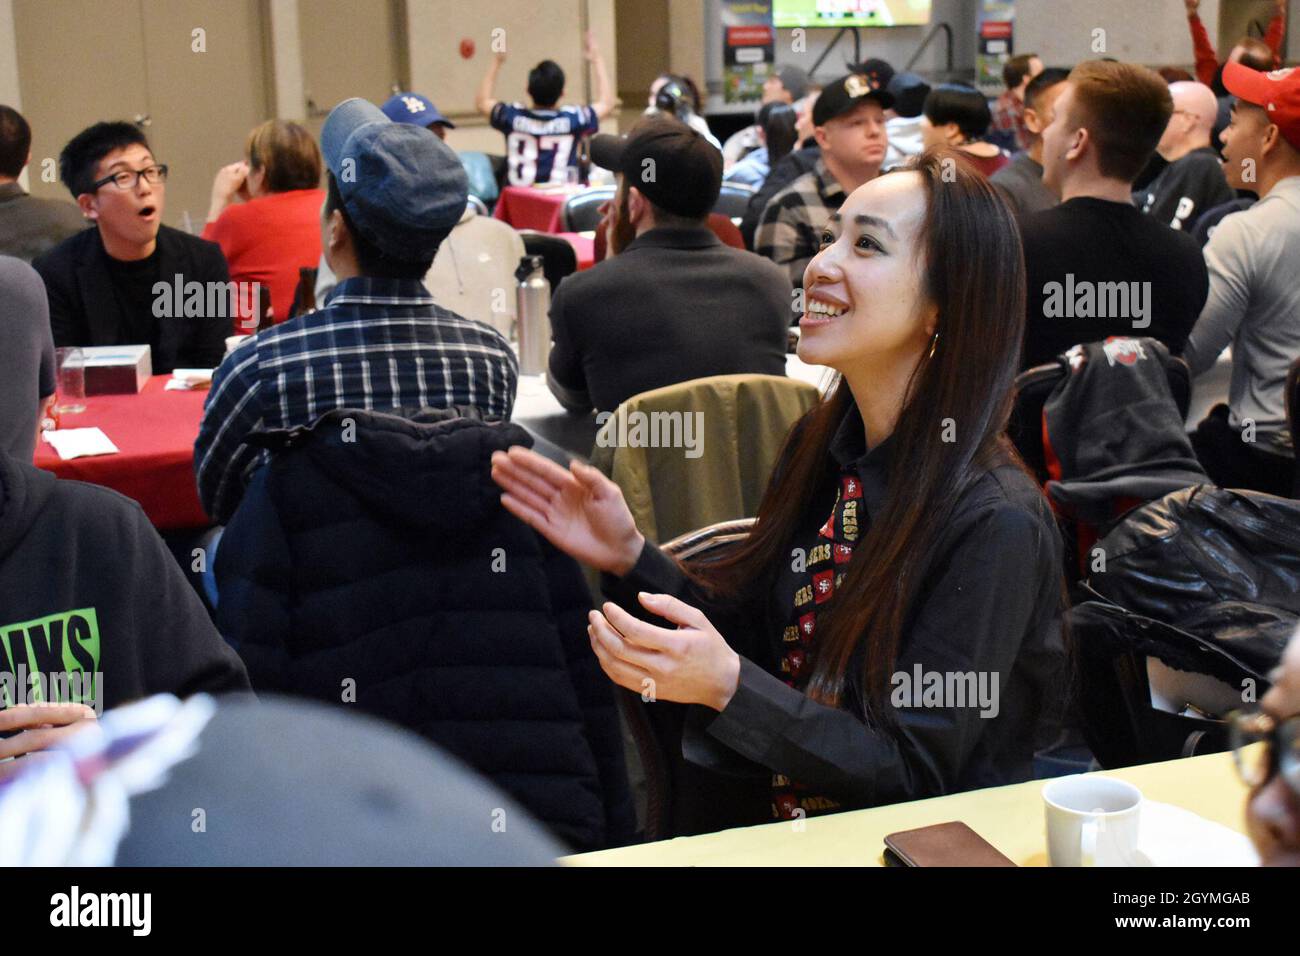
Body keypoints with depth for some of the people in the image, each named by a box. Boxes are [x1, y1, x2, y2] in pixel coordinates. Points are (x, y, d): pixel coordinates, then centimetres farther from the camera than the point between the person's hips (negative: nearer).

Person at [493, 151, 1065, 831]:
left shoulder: (994, 524, -21)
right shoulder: (821, 441, 1)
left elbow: (915, 777, -19)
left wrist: (726, 686, -31)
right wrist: (629, 555, -4)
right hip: (770, 814, 6)